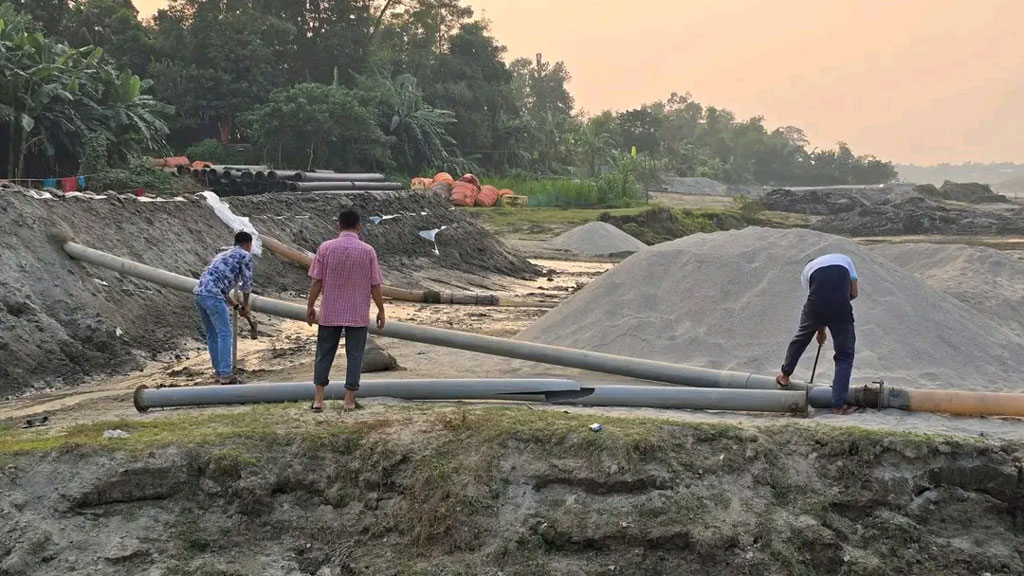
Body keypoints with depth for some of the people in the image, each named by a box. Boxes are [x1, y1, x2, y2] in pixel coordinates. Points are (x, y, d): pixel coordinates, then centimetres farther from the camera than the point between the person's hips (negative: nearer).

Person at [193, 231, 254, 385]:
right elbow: (247, 283, 8)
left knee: (212, 335, 16)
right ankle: (226, 375, -8)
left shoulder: (223, 254, 31)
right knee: (225, 334, -5)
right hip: (212, 296, -8)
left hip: (199, 293, 8)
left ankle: (219, 371, 22)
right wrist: (245, 305, 24)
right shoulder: (245, 256, 7)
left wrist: (236, 306, 33)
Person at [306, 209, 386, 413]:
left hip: (330, 313, 1)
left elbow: (316, 281, -5)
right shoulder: (367, 251, -6)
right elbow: (375, 285, -3)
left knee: (324, 354, 10)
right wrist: (381, 310, 7)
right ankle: (349, 400, 7)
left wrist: (310, 306, 6)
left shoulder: (326, 248, -6)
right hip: (358, 315, -1)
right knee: (354, 355, 7)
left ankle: (318, 399, 9)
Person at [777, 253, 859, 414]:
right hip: (840, 307, -1)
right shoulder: (844, 259, 27)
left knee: (801, 339, 29)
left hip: (815, 306, 1)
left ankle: (785, 376, 49)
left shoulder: (807, 269, 26)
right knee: (844, 356, 9)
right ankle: (838, 405, 4)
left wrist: (820, 330, 33)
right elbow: (854, 293, 16)